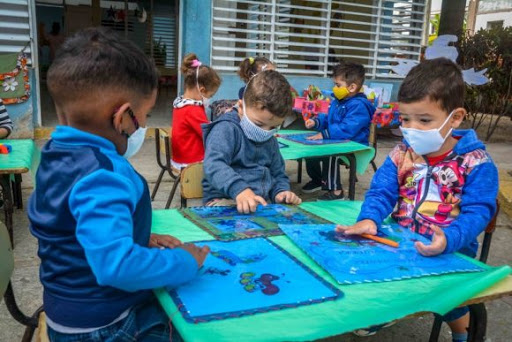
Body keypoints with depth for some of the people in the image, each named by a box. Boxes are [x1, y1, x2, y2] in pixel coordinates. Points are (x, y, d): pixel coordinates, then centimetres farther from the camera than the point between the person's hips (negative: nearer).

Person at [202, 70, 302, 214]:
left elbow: (278, 174, 27)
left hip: (261, 204, 6)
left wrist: (281, 191, 3)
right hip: (224, 200, -6)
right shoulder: (226, 129, -9)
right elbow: (214, 165, -26)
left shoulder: (271, 141, 16)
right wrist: (239, 189, -43)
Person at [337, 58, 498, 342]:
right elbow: (381, 191, -3)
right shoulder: (401, 153, 3)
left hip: (449, 251, -3)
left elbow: (478, 211, -15)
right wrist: (369, 218, -25)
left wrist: (449, 239, -35)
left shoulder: (476, 163, -9)